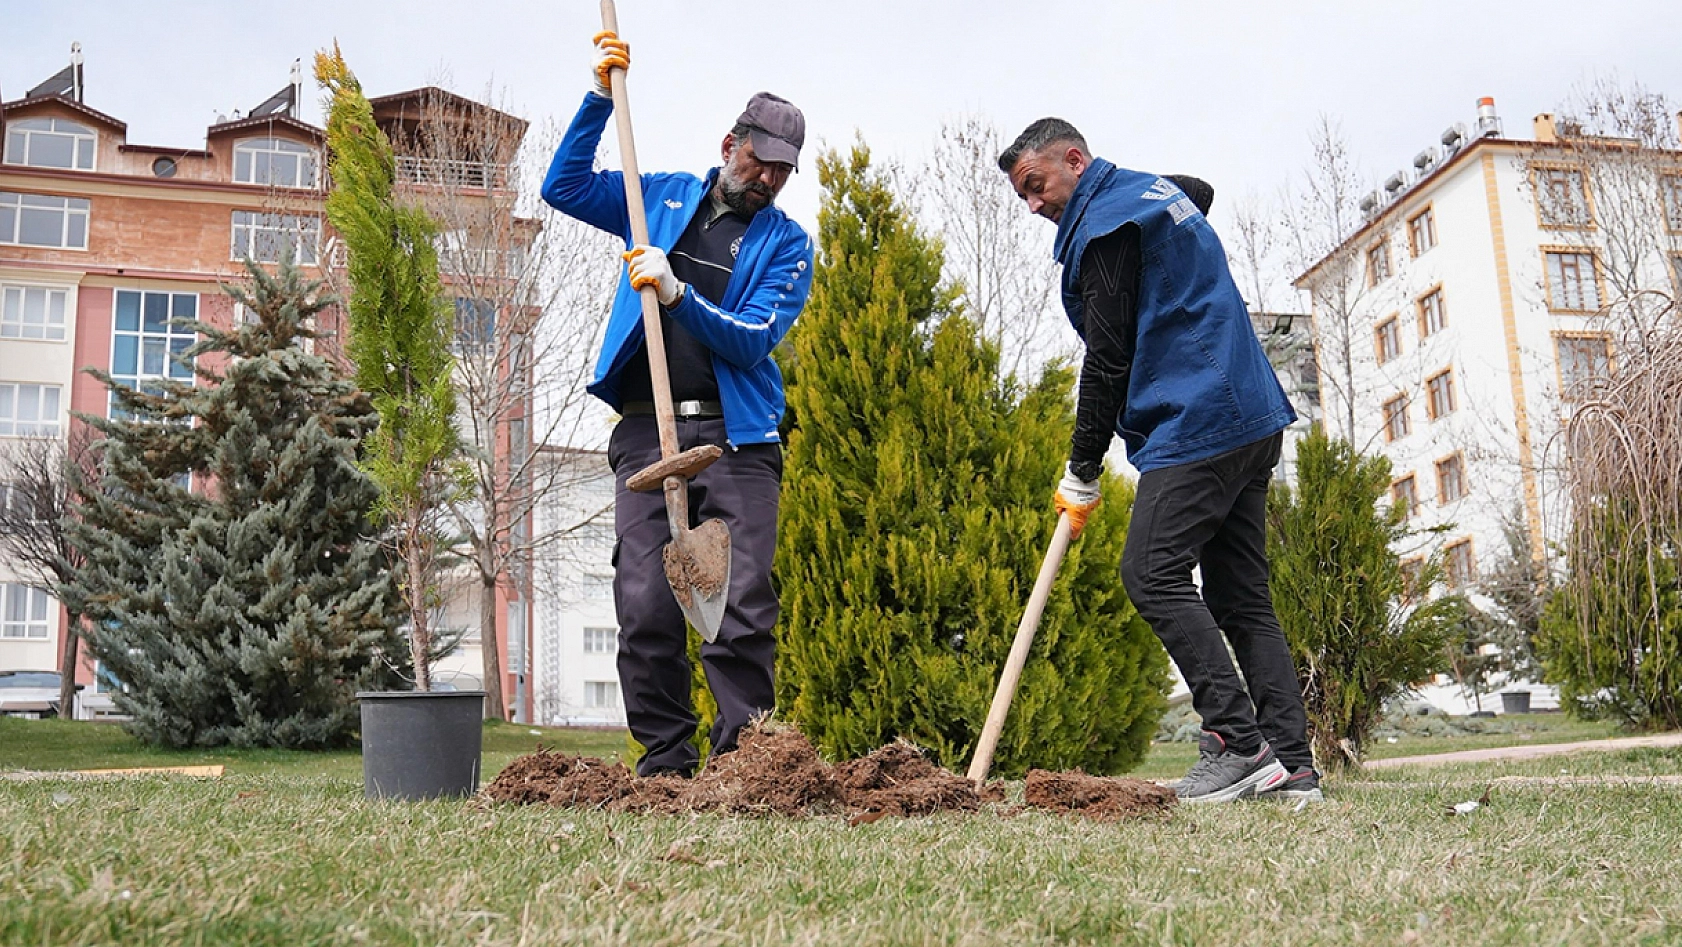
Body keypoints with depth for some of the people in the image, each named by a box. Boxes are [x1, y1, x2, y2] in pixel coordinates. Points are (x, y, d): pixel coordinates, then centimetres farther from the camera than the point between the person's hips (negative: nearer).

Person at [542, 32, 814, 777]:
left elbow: (753, 340, -4)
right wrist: (599, 97, 9)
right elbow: (563, 187, 17)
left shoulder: (787, 243, 8)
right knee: (646, 604, -6)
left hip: (736, 435, -1)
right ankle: (665, 761, 2)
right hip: (646, 429, 2)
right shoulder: (664, 198, 18)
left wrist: (678, 295, -18)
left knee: (743, 599, -10)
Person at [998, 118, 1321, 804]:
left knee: (1152, 574, -12)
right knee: (1240, 592, 7)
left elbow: (1108, 360, -11)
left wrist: (1082, 474, -4)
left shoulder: (1106, 226, -9)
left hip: (1196, 426, -10)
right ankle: (1291, 763, 5)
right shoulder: (1160, 189, 21)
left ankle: (1239, 742, -14)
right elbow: (1204, 189, 48)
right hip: (1254, 420, 10)